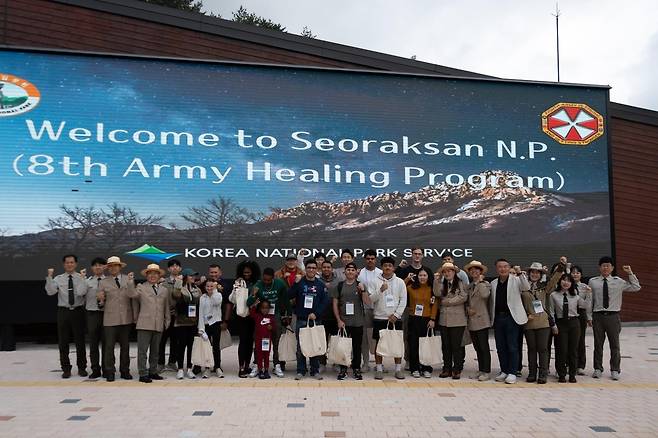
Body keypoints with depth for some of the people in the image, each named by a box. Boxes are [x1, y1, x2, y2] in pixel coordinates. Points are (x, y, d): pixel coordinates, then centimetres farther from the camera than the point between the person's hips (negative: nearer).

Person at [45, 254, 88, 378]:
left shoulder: (81, 278, 0)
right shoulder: (58, 279, 3)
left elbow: (81, 292, -15)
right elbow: (50, 292, -12)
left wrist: (82, 278, -20)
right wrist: (49, 276, -19)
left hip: (78, 311, -1)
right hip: (63, 311, 1)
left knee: (80, 341, 7)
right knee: (63, 342, 6)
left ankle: (82, 368, 19)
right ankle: (66, 369, 18)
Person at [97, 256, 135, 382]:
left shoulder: (129, 280, 8)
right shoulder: (103, 282, 6)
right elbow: (101, 302, 6)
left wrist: (135, 315, -2)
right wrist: (101, 300, -16)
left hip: (126, 318, 1)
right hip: (110, 319, -1)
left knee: (125, 346, 9)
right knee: (109, 346, 0)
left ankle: (125, 371, 19)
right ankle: (109, 372, 9)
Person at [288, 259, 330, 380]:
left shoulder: (320, 284, 6)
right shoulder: (299, 282, 2)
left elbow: (325, 301, 0)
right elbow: (288, 296, -8)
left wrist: (316, 313, -10)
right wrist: (296, 284, -20)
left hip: (316, 319, 1)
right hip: (301, 320, -1)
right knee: (300, 346, 4)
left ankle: (315, 370, 16)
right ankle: (301, 370, 13)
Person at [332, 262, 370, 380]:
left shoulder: (360, 285, 4)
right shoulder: (339, 286, 3)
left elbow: (367, 302, -3)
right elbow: (334, 304, 2)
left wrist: (363, 290, -19)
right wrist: (339, 320, -5)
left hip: (358, 322, 0)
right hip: (343, 322, 0)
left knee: (357, 347, 7)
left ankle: (356, 369, 18)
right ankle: (343, 369, 16)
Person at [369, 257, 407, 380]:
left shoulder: (400, 282, 3)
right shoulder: (376, 281, 1)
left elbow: (403, 301, 1)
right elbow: (371, 299, -5)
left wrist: (396, 315, -7)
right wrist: (381, 290, -20)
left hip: (395, 318, 1)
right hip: (379, 318, -1)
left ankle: (398, 369, 13)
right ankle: (379, 369, 12)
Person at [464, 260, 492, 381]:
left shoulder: (485, 284, -2)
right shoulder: (469, 286, 17)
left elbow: (485, 295, -24)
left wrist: (480, 281, -13)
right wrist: (468, 309, 0)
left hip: (482, 320, -7)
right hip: (472, 321, 7)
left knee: (484, 347, -5)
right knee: (477, 348, 12)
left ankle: (486, 371, 1)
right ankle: (481, 370, 19)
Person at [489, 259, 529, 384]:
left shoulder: (516, 280, 0)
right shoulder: (493, 283, 13)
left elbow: (526, 287, -19)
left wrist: (520, 273, -31)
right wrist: (491, 317, 15)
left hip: (512, 317, -5)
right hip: (498, 318, 5)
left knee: (512, 347, -2)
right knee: (500, 347, 9)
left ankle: (512, 373, 5)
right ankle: (504, 371, 19)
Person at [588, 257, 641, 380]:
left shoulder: (618, 281, 4)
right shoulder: (592, 282, 3)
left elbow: (636, 287, 7)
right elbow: (590, 300, 6)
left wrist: (630, 273, -1)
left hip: (613, 316, 0)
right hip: (598, 315, 0)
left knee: (614, 344, 6)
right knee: (598, 343, 8)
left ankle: (615, 370, 17)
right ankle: (598, 369, 19)